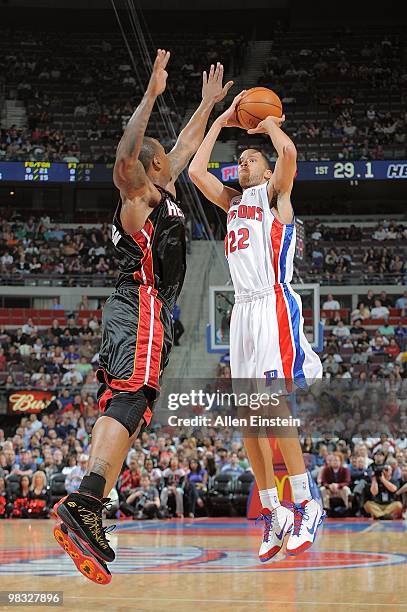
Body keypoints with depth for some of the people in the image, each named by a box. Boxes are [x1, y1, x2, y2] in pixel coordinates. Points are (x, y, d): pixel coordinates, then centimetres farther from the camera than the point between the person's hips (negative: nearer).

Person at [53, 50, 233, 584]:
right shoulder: (137, 190, 2)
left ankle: (86, 518, -8)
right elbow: (126, 151, -20)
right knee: (132, 400, -25)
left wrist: (209, 104, 44)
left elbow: (187, 144, 41)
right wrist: (151, 95, -24)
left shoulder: (161, 190, 27)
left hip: (133, 312, 10)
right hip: (141, 305, -10)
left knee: (119, 408, 0)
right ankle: (83, 504, -40)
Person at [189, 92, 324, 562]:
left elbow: (288, 153, -16)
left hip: (273, 305, -7)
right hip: (242, 309, 7)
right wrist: (221, 122, 22)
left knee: (272, 407, -17)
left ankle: (306, 506, -11)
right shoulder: (233, 202, 23)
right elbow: (195, 171, 18)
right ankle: (272, 513, 7)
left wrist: (271, 124, 4)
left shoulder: (274, 194, 4)